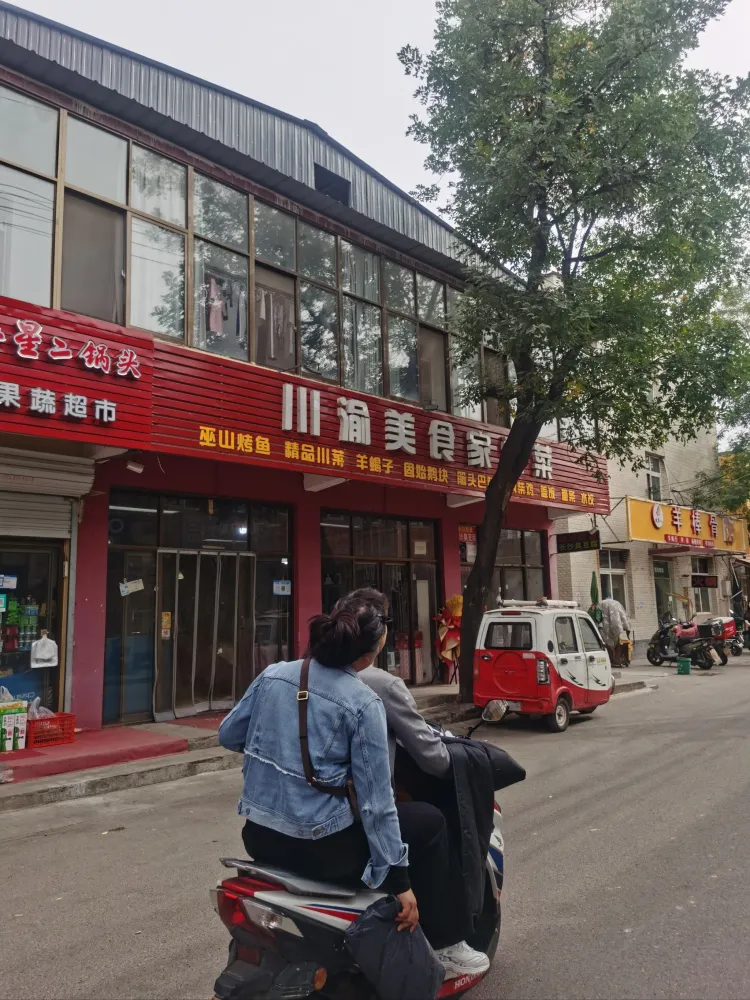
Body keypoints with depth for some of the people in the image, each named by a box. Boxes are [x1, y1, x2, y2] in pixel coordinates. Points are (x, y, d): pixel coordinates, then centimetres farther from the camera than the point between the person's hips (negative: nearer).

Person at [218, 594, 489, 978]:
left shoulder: (272, 675, 0)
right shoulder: (363, 704, -14)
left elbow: (228, 736, 11)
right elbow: (375, 799, -14)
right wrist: (398, 878, -7)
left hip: (259, 835, 6)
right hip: (319, 846, -6)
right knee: (429, 822, 12)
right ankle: (442, 945, 22)